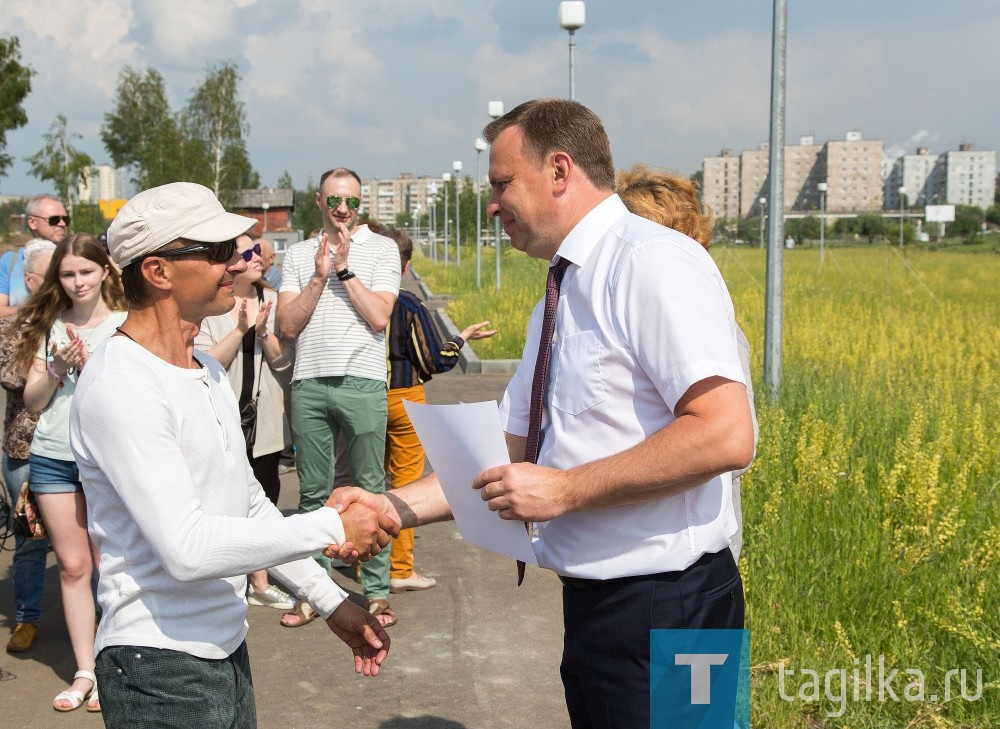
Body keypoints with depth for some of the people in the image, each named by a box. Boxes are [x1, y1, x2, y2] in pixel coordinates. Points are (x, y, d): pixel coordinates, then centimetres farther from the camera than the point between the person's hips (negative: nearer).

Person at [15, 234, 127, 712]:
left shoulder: (126, 325, -2)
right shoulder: (49, 326, 8)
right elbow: (32, 401, 7)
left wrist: (89, 367, -16)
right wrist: (57, 369, -9)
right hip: (52, 460, 3)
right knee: (73, 567, 7)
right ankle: (84, 672, 14)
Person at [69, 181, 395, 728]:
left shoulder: (209, 373, 12)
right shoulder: (120, 386, -19)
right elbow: (188, 548, -27)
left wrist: (331, 600, 14)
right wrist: (333, 527, -19)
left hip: (226, 649, 9)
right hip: (162, 668, -8)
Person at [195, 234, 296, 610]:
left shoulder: (272, 300, 6)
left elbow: (285, 360, 1)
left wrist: (263, 332, -16)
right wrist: (240, 329, -22)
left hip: (264, 420, 5)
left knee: (264, 500, 11)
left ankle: (260, 584, 23)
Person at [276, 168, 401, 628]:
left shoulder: (381, 249, 6)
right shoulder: (298, 254, 12)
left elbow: (380, 317, -6)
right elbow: (288, 324, 2)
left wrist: (344, 268, -7)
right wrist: (320, 275, -6)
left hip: (362, 382, -2)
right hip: (309, 384, 3)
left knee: (371, 489, 2)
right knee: (313, 492, 8)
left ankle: (376, 590, 10)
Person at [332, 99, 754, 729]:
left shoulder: (652, 263, -15)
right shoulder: (557, 304, 14)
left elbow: (726, 435, -26)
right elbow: (512, 458, 15)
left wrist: (564, 489, -21)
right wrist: (392, 507, 4)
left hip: (662, 611, -9)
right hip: (593, 603, 9)